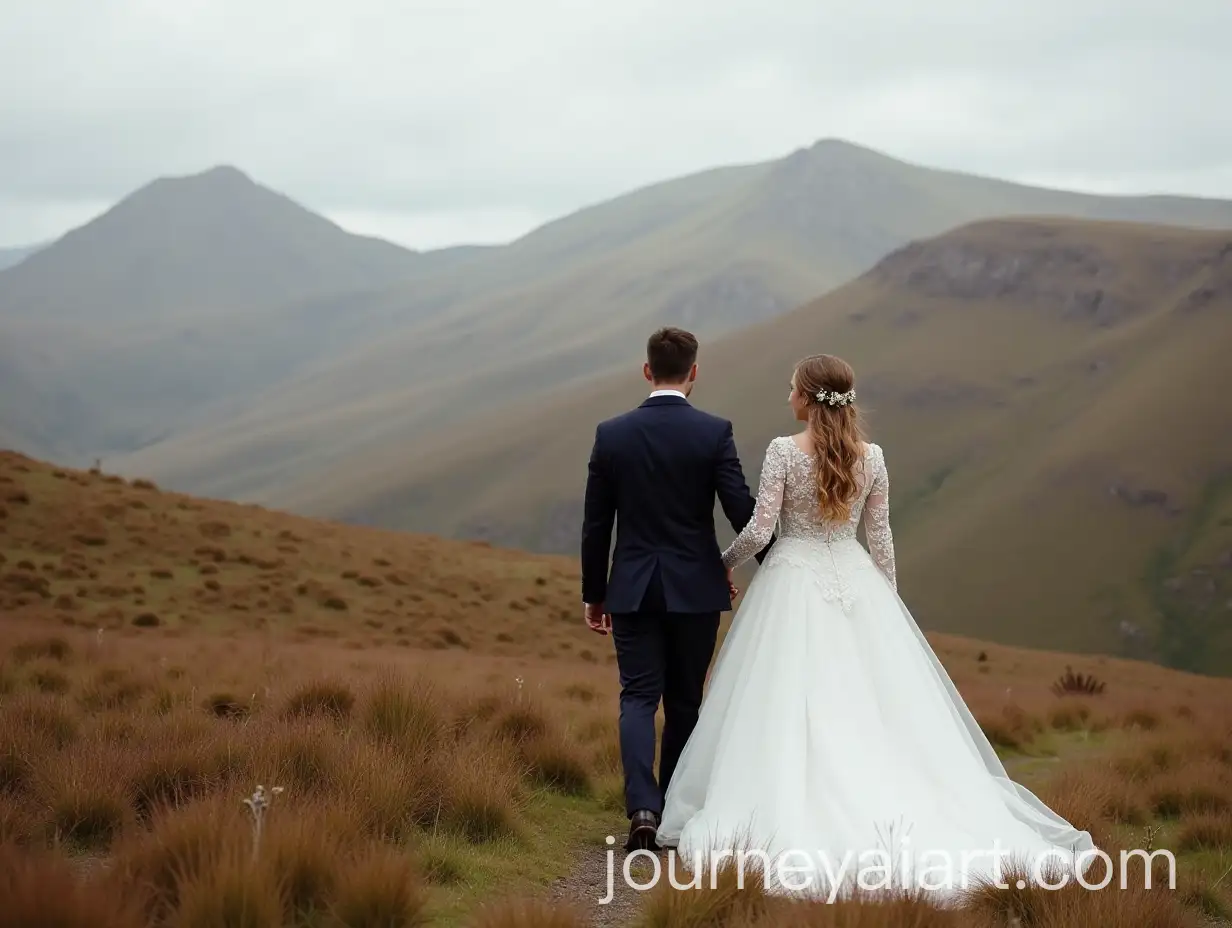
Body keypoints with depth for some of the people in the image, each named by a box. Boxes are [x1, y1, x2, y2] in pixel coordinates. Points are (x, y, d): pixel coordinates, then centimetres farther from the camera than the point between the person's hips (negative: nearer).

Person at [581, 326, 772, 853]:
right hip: (696, 588, -1)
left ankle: (643, 809, -16)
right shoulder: (714, 433, -8)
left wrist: (594, 594, 12)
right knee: (684, 702, 12)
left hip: (633, 589, 1)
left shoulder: (611, 434, -2)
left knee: (638, 698, 3)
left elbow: (596, 524, 2)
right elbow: (743, 512, -10)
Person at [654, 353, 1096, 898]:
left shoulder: (783, 451, -11)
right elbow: (880, 537, 6)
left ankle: (793, 825, -5)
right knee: (881, 706, 7)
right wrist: (889, 598, 17)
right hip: (856, 584, 4)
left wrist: (724, 561, 7)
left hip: (794, 585, -4)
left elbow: (759, 531, -12)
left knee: (790, 706, -1)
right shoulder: (871, 456, 1)